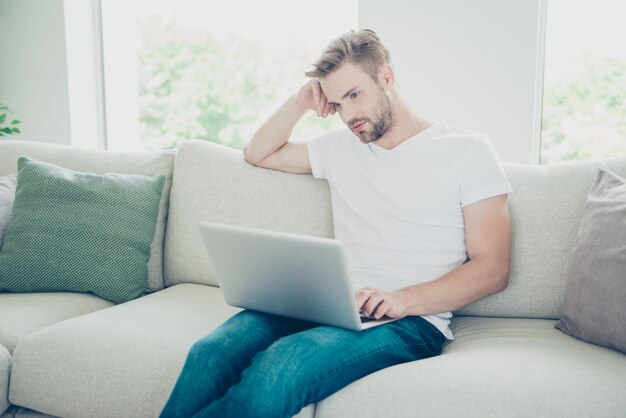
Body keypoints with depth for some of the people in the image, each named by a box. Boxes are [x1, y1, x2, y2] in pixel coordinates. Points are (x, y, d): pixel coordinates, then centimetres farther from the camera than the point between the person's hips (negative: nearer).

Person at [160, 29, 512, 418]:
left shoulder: (468, 150, 5)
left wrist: (403, 299, -17)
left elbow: (493, 269, -2)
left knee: (281, 367, -35)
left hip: (411, 321, -4)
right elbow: (259, 153, 34)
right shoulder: (341, 146, 21)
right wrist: (302, 102, 17)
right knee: (211, 353, -28)